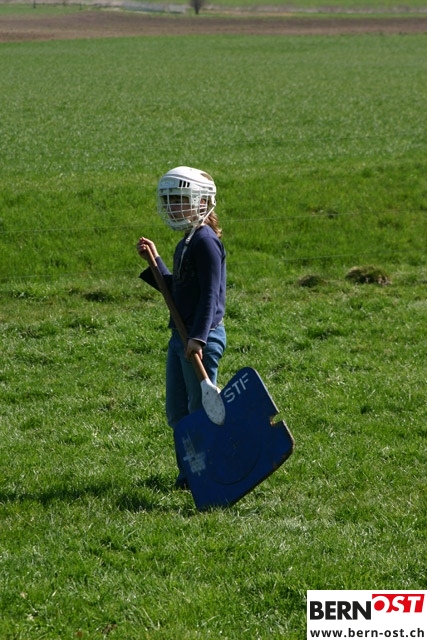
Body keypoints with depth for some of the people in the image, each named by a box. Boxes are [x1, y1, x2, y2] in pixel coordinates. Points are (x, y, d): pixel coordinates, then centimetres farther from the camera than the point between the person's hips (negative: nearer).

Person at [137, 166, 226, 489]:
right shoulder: (186, 244, 16)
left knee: (200, 410, -2)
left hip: (202, 337, -10)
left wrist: (198, 337, -26)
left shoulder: (206, 241, -14)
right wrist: (154, 260, 19)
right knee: (177, 412, 14)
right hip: (180, 336, 10)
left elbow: (210, 294, -20)